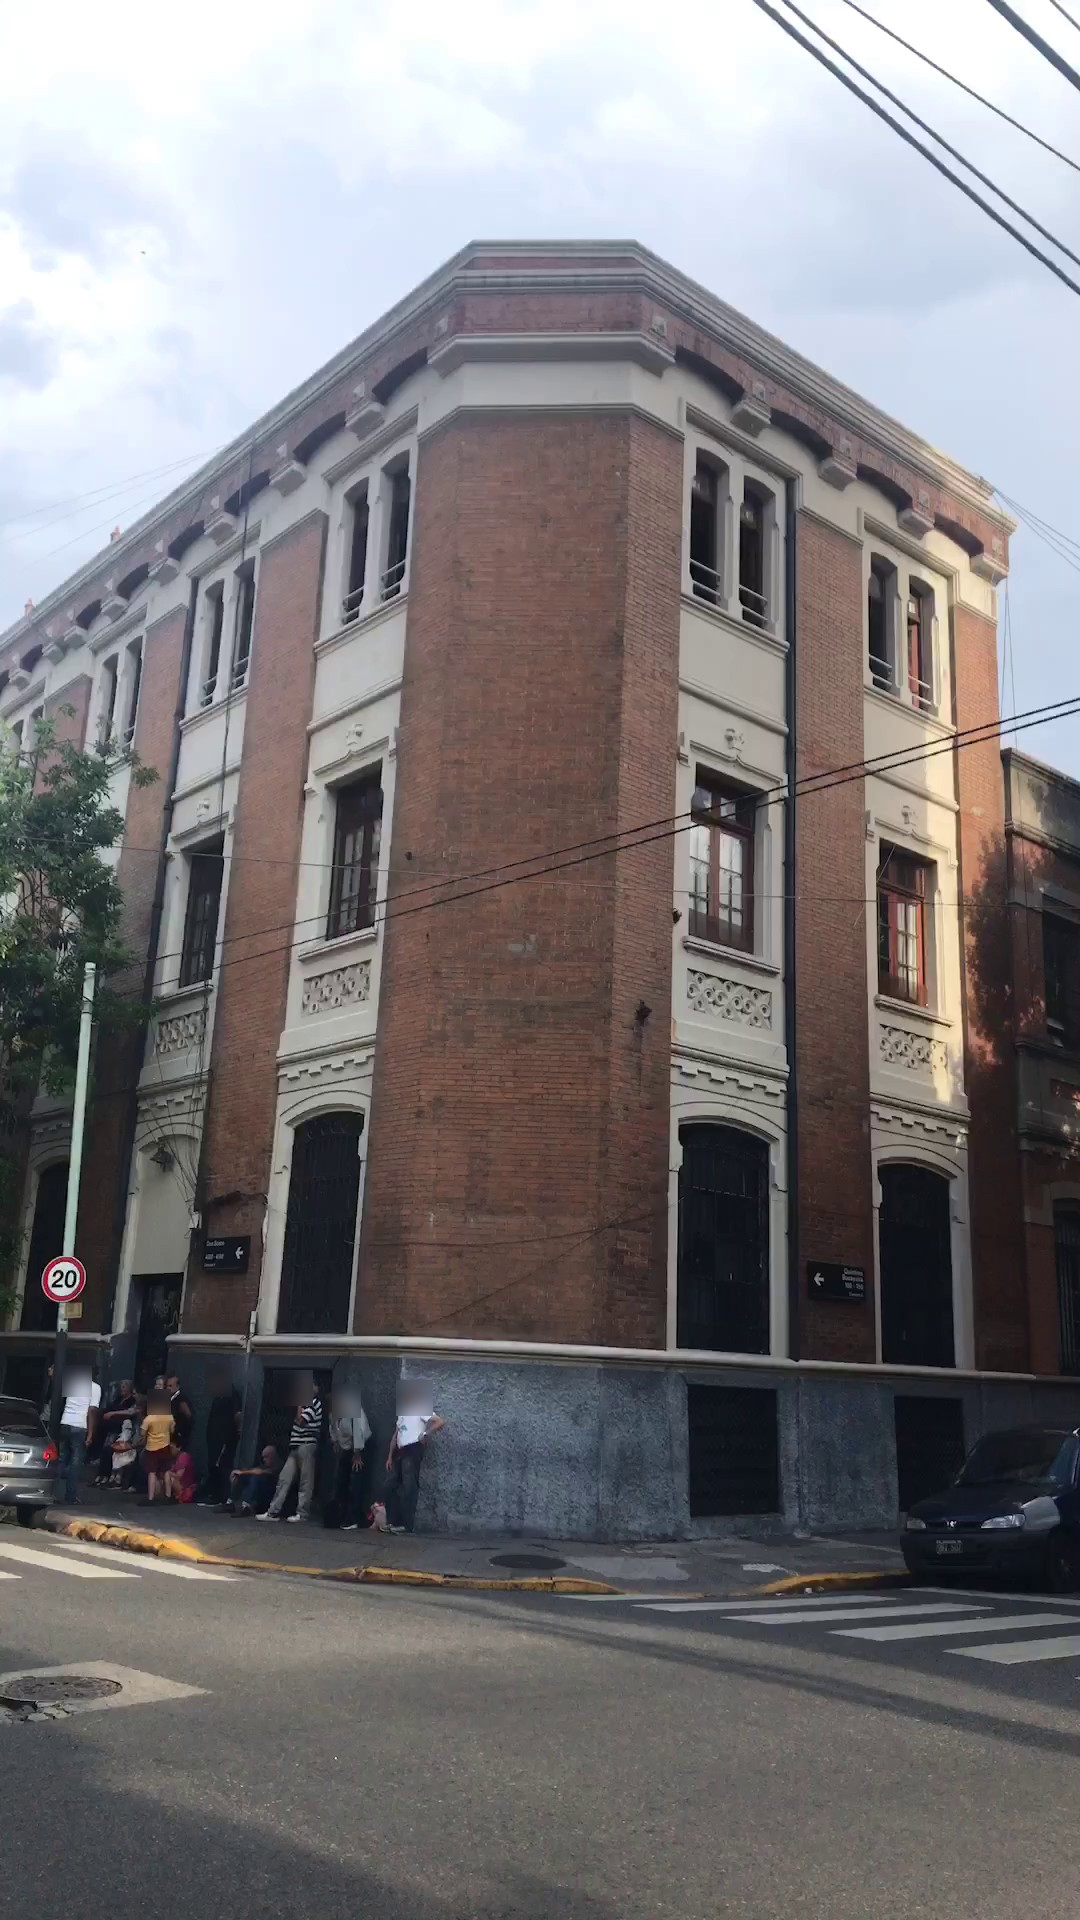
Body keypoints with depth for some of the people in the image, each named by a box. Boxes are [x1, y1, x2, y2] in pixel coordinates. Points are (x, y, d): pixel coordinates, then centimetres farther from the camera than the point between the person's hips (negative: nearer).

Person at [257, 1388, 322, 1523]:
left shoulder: (314, 1401, -6)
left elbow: (301, 1420, -15)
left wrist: (299, 1405, -3)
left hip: (307, 1445, -9)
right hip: (296, 1446, 9)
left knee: (305, 1481, -3)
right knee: (284, 1478, 4)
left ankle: (302, 1513, 1)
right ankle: (273, 1512, 4)